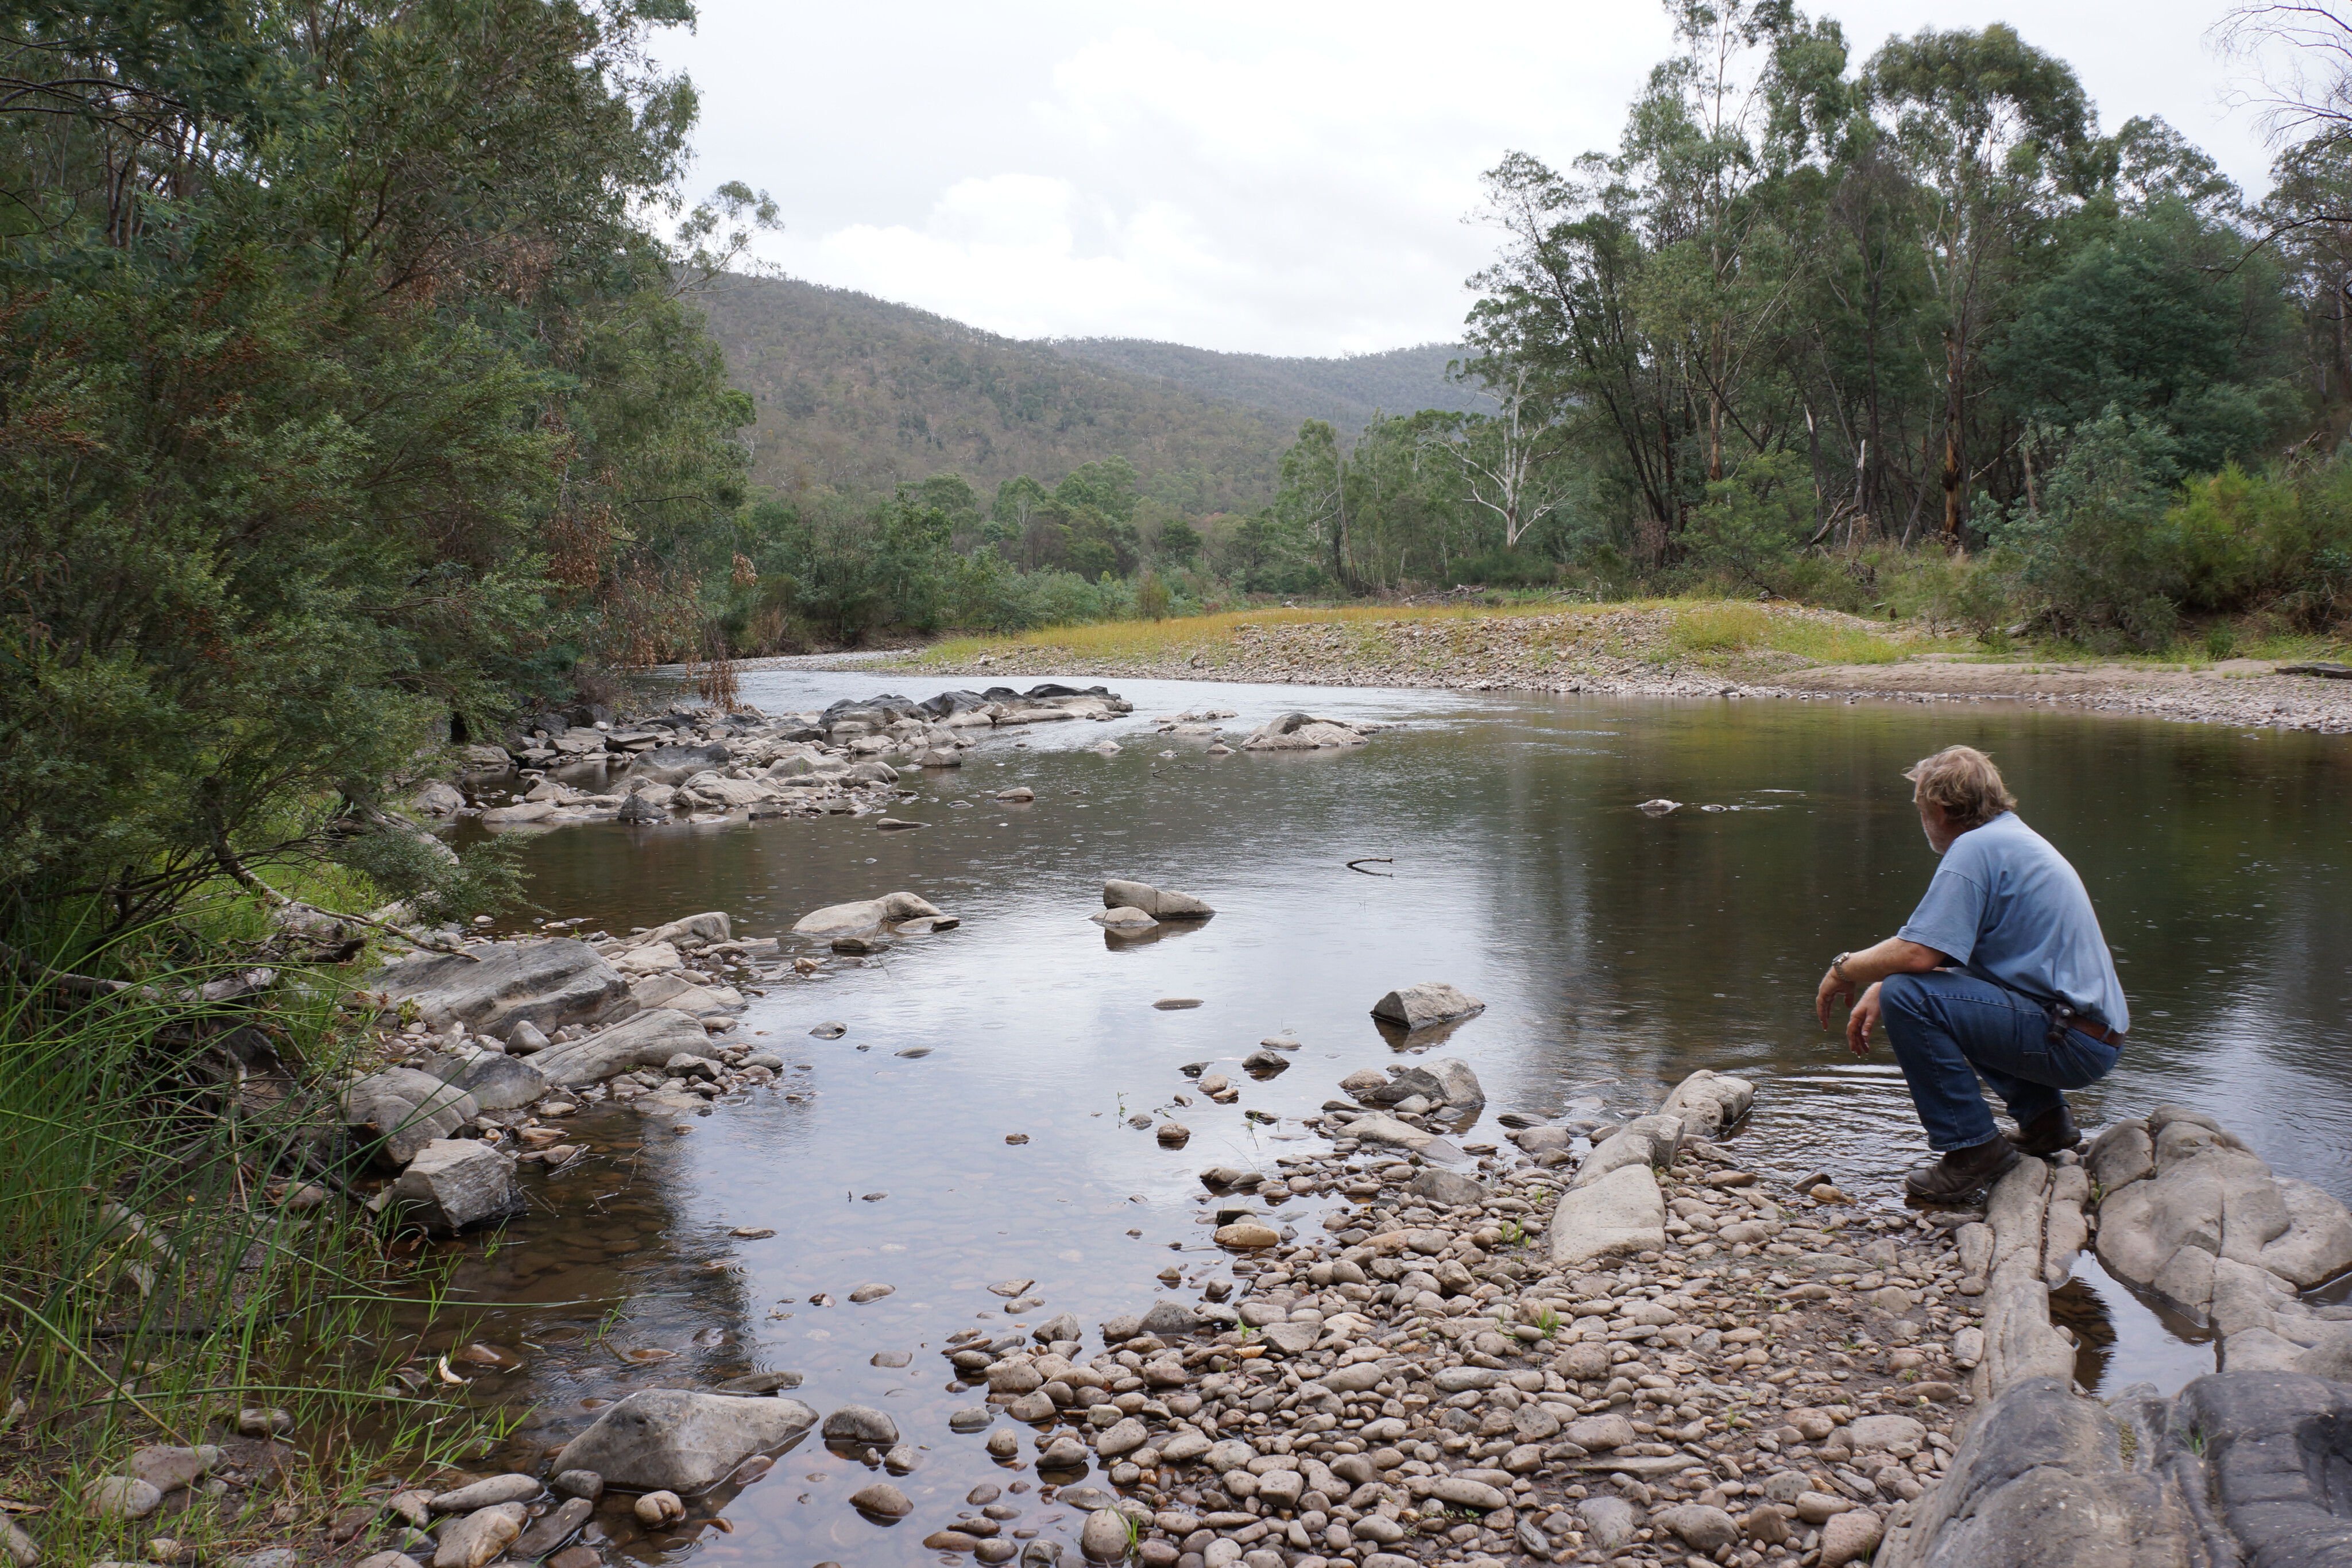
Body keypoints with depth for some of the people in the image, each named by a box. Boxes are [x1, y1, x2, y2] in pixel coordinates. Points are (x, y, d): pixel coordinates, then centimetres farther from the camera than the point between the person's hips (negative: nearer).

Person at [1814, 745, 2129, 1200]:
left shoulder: (1975, 847, -14)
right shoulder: (2015, 836, 17)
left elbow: (1917, 953, -23)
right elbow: (1941, 949, 21)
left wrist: (1844, 969, -6)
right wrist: (1876, 988, 12)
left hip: (2069, 1042, -10)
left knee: (1907, 997, -21)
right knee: (1940, 984, 28)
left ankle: (1974, 1148, -12)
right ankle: (2043, 1114, 20)